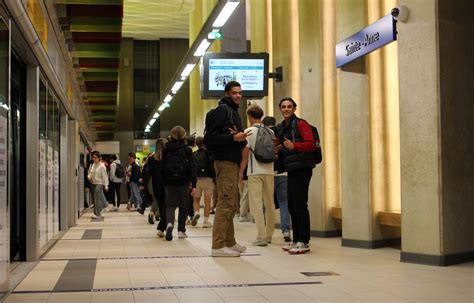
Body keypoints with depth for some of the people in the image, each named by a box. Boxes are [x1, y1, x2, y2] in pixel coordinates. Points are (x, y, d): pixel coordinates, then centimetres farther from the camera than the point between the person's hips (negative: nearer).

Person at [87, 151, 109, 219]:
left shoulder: (102, 166, -9)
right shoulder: (92, 165, 10)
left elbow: (104, 176, -10)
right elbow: (89, 173, 21)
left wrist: (106, 185, -14)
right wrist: (89, 177, -3)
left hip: (99, 183, -7)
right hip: (93, 183, 7)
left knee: (97, 199, -12)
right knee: (95, 199, 10)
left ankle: (97, 214, -10)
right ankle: (97, 213, 20)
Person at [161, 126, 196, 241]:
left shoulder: (166, 150, 4)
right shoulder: (187, 149, -3)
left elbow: (162, 167, 5)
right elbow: (191, 167, -5)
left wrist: (163, 181, 12)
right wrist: (193, 184, -3)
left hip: (169, 182, 1)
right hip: (183, 182, -1)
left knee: (170, 205, 5)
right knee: (183, 206, 11)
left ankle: (169, 223, -22)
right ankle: (181, 230, 11)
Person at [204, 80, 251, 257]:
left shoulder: (234, 112, 22)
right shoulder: (222, 110, -8)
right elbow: (211, 137, -18)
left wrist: (241, 139, 1)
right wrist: (233, 138, -21)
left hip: (233, 162, 10)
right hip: (225, 162, -10)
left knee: (232, 205, 14)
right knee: (225, 203, -12)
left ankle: (229, 242, 23)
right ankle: (218, 246, -11)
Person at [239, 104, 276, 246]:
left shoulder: (249, 131, -7)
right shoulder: (271, 132, 8)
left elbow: (245, 154, -8)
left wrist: (241, 172, -1)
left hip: (255, 172, -5)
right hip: (269, 171, 5)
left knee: (256, 203, -4)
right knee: (269, 203, 12)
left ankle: (261, 236, -10)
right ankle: (269, 234, 22)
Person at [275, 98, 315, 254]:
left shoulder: (300, 124, -7)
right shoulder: (280, 128, 17)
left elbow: (311, 144, -16)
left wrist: (294, 146, -28)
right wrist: (278, 149, 8)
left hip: (302, 169, -9)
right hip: (291, 170, 9)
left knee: (299, 206, -10)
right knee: (291, 206, 12)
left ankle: (304, 242, -6)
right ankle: (296, 241, 20)